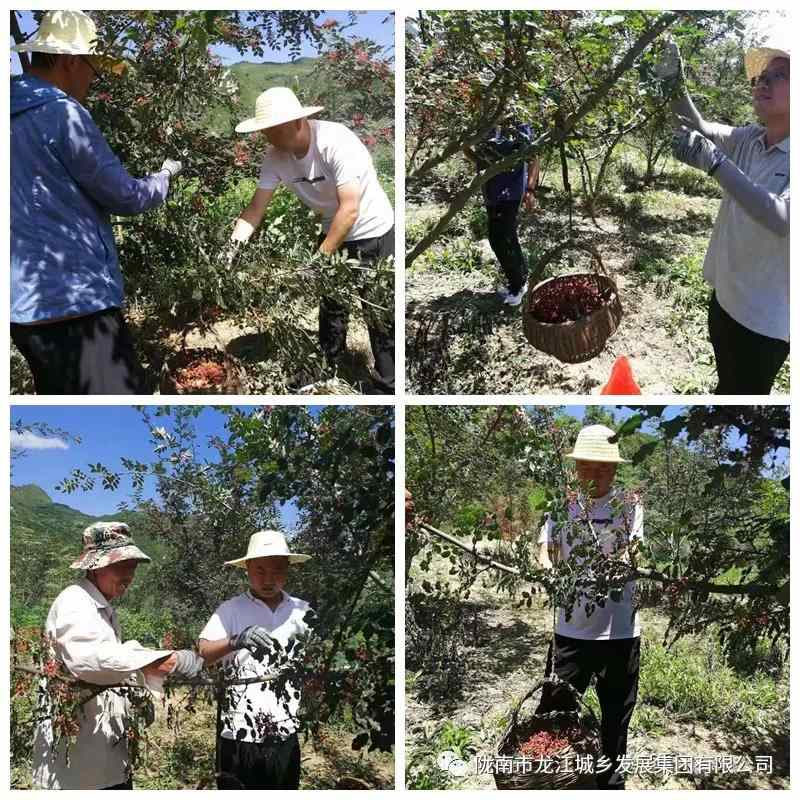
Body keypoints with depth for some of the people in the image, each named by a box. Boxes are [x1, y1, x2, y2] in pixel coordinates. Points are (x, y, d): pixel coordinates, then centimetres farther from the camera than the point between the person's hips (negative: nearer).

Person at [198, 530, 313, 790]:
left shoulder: (302, 612, 7)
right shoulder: (231, 609, -1)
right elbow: (200, 654, -12)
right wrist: (235, 641, -31)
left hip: (288, 737, 3)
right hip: (240, 737, -2)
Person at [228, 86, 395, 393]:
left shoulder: (336, 142, -29)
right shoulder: (275, 157, -9)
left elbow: (350, 209, -31)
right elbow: (256, 209, -5)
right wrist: (233, 245, -21)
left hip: (372, 233, -7)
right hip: (333, 232, 7)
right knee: (330, 310, 16)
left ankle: (388, 387, 7)